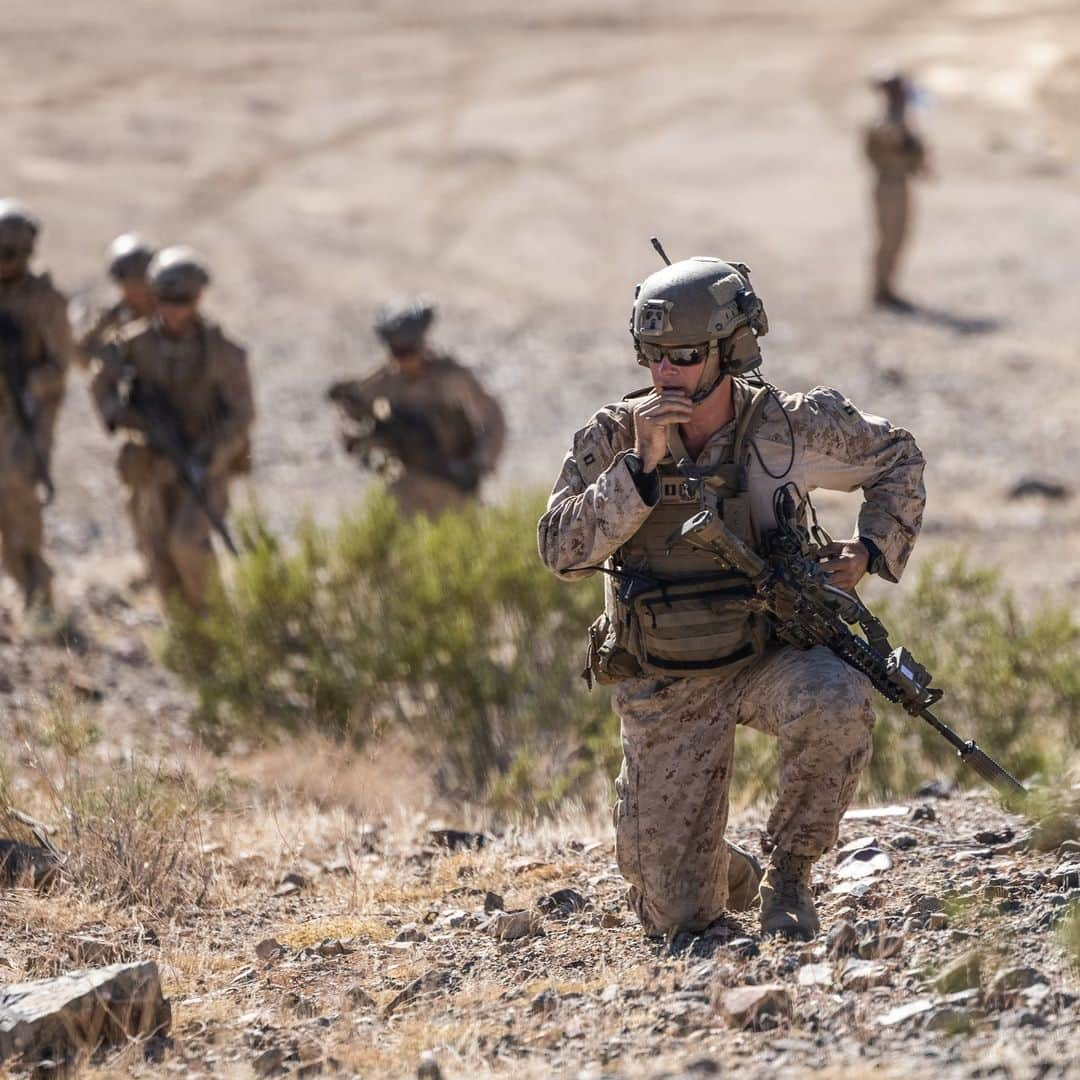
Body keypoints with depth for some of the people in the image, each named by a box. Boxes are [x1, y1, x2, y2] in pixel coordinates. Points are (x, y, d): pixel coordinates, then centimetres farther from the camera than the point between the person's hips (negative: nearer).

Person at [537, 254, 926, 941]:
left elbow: (897, 459, 6)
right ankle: (727, 874, 35)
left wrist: (874, 549, -9)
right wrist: (642, 466, -28)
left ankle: (789, 873, -12)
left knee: (837, 705, -38)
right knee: (677, 917, -4)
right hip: (666, 691, 0)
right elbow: (563, 550, -21)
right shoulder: (614, 439, -10)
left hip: (767, 656, 0)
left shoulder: (787, 427, -11)